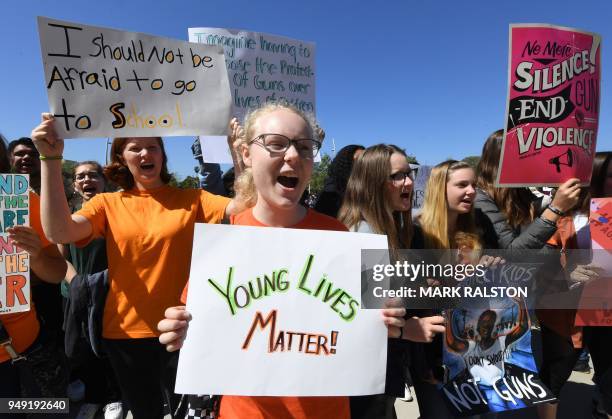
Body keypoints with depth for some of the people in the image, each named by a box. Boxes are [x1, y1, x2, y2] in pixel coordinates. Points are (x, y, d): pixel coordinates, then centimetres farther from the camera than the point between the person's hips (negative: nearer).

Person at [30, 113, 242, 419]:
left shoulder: (191, 199, -2)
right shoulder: (107, 204, 1)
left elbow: (243, 208, -16)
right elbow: (59, 232, -17)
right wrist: (51, 159, -19)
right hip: (126, 332, 1)